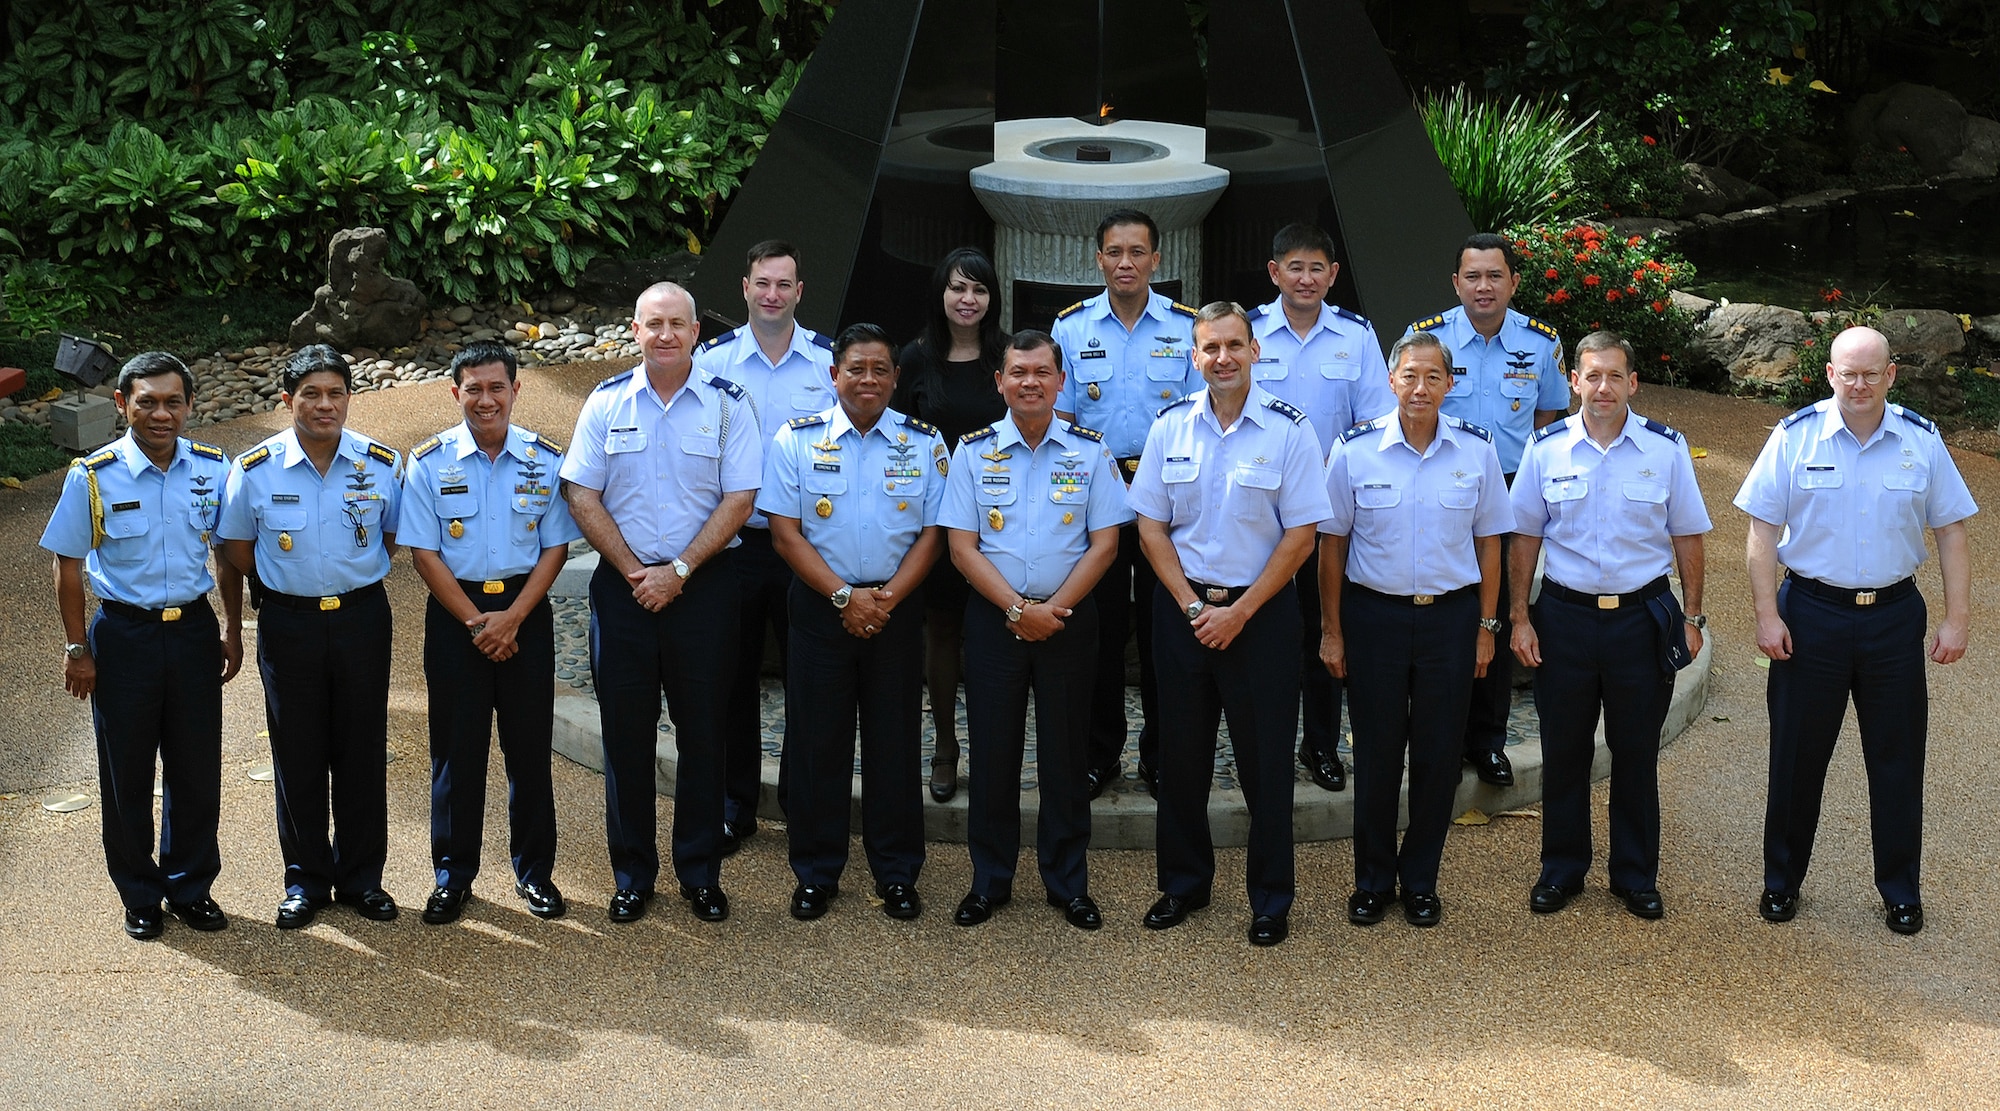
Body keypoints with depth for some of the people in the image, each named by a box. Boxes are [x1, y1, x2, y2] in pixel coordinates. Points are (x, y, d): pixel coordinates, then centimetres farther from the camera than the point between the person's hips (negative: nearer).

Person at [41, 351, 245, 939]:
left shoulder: (214, 470, -3)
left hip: (194, 631, 2)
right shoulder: (93, 477, -11)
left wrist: (232, 632, 10)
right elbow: (68, 566, -4)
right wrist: (78, 649, -4)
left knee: (197, 769, 9)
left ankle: (191, 887, 27)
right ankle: (140, 896, 24)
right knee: (127, 774, 8)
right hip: (124, 634, -2)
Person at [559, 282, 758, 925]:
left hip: (703, 585, -1)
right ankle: (632, 875, 14)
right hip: (623, 585, 1)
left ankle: (701, 874, 14)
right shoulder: (606, 403, 4)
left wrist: (679, 570, -12)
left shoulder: (728, 404, 0)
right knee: (626, 732, 4)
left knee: (702, 731, 4)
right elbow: (582, 496, 1)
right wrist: (636, 572, -8)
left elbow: (738, 499, -5)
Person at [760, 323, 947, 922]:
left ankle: (897, 874, 14)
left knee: (895, 743, 4)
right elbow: (785, 532, -3)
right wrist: (845, 595, -12)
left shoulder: (924, 444, 4)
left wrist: (887, 598, -12)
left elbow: (931, 533, 2)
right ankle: (815, 873, 14)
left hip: (897, 609, 1)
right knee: (817, 742, 3)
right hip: (821, 608, -1)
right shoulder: (797, 440, 1)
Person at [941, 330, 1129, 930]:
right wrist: (1017, 608, -13)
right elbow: (963, 546, -2)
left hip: (1068, 618, 0)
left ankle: (1067, 883, 15)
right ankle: (989, 881, 15)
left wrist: (1055, 609, -12)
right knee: (993, 752, 4)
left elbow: (1105, 543, -1)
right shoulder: (974, 452, 2)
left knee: (1065, 753, 5)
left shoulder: (1090, 452, 2)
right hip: (992, 617, 0)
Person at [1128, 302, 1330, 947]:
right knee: (1182, 753, 10)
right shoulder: (1171, 427, 1)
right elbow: (1151, 527, 3)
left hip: (1261, 610, -3)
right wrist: (1193, 607, -7)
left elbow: (1300, 536, -7)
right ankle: (1183, 885, 25)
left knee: (1265, 758, 3)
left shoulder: (1288, 429, -8)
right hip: (1182, 608, 3)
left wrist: (1239, 612, -11)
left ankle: (1270, 899, 16)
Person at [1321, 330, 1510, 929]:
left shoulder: (1476, 449, -2)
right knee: (1376, 753, 7)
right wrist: (1331, 630, 0)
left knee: (1438, 754, 8)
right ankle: (1372, 881, 22)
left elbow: (1488, 540, 6)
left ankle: (1421, 880, 23)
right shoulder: (1355, 449, -6)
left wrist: (1486, 626, 5)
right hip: (1373, 615, -1)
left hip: (1450, 616, 1)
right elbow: (1332, 542, 0)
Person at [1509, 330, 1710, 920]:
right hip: (1564, 615, 1)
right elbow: (1524, 537, 5)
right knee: (1563, 749, 9)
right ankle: (1561, 870, 24)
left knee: (1637, 752, 9)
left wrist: (1691, 617, 3)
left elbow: (1686, 537, 3)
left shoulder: (1667, 448, -4)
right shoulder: (1546, 448, -2)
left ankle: (1635, 876, 23)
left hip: (1642, 616, 0)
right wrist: (1520, 617, 1)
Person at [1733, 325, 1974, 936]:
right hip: (1811, 614, -1)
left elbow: (1950, 531, 3)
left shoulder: (1921, 440, -1)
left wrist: (1957, 619, -2)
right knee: (1797, 755, 9)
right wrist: (1767, 615, -9)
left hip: (1894, 616, 1)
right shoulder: (1795, 436, -6)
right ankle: (1782, 879, 26)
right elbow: (1764, 529, -4)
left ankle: (1900, 889, 23)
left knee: (1897, 757, 9)